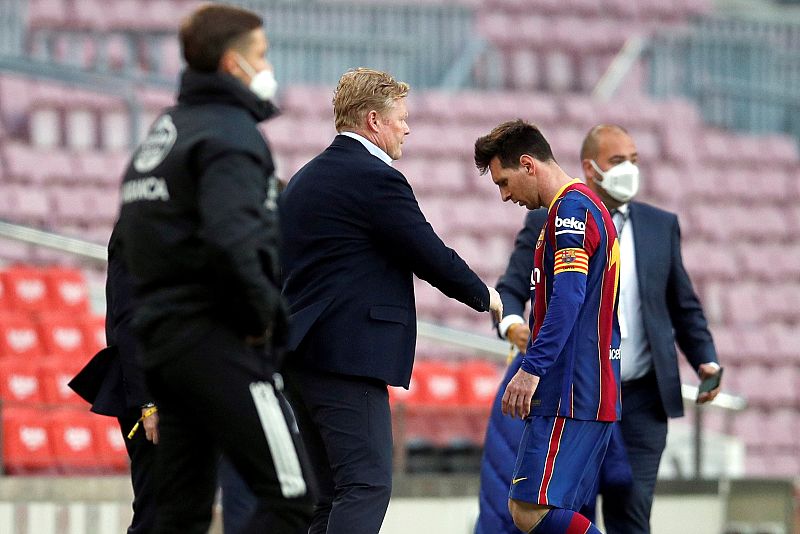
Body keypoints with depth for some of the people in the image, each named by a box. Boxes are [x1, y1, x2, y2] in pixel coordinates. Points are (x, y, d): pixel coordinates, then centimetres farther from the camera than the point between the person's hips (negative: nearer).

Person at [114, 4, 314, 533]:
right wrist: (263, 313, -13)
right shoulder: (231, 132, -11)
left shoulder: (163, 130, 18)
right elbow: (231, 241, -27)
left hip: (161, 332, 10)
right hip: (218, 340, -10)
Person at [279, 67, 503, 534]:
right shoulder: (376, 179, -10)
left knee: (334, 494, 11)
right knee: (368, 486, -13)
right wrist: (484, 296, 10)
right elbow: (431, 255, -8)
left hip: (304, 354, 10)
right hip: (348, 356, -10)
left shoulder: (304, 180, 18)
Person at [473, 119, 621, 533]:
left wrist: (532, 368, -26)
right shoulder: (586, 206, 22)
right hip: (594, 392, 10)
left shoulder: (571, 207, -10)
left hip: (569, 394, -10)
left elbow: (568, 297, -22)